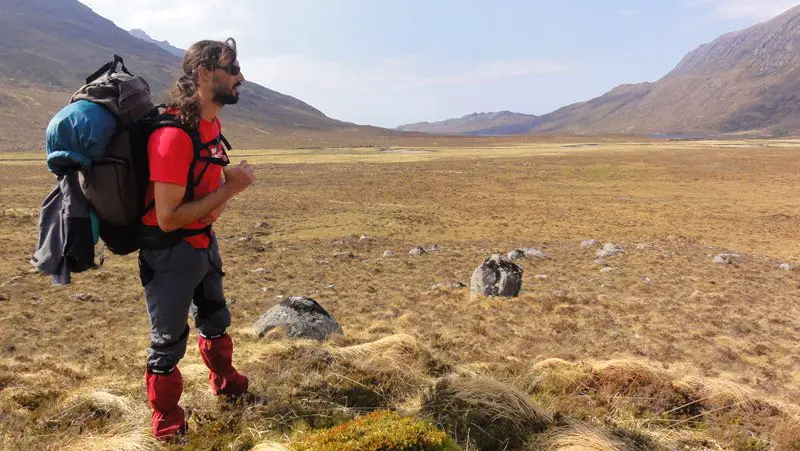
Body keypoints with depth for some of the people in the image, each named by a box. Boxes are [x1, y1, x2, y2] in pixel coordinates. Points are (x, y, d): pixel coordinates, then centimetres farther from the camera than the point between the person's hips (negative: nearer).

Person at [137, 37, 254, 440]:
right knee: (169, 339, 8)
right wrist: (231, 187, -24)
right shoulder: (175, 134, -27)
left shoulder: (212, 124, 2)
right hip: (169, 252, -9)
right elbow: (168, 217, -28)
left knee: (214, 317, 26)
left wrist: (217, 206, -6)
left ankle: (224, 380, 50)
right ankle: (166, 421, 30)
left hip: (203, 242, 9)